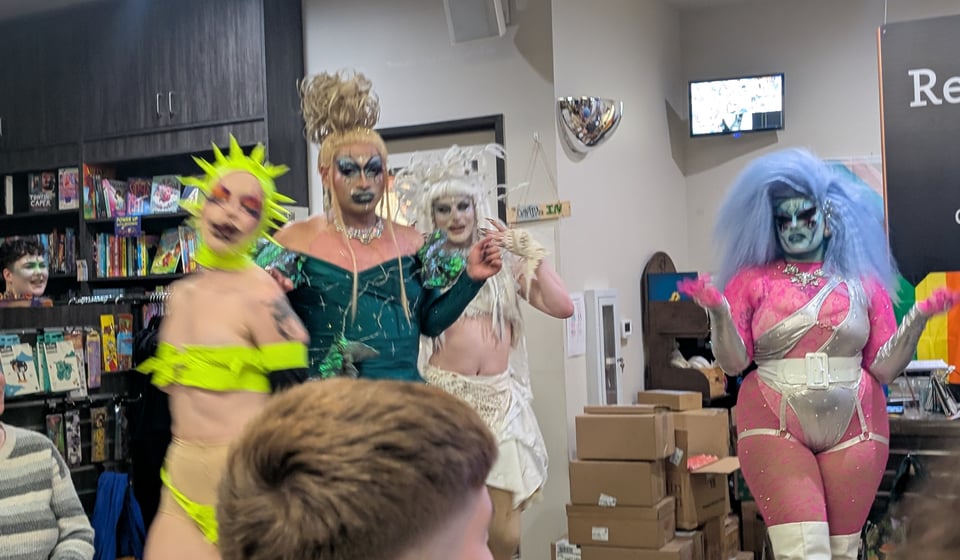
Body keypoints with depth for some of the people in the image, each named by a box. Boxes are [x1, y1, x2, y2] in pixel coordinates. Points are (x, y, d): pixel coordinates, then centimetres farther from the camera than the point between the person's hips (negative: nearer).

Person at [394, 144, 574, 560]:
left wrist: (528, 251, 0)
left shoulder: (503, 262, 9)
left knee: (505, 518, -1)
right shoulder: (422, 266, 3)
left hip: (500, 398, 2)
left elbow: (563, 307, 0)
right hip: (444, 397, -2)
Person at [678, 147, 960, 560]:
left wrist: (918, 319, -6)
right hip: (775, 429, -2)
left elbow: (884, 368, 6)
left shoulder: (864, 283, 10)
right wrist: (719, 313, -16)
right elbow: (733, 362, -1)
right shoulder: (753, 280, 6)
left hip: (852, 429, 2)